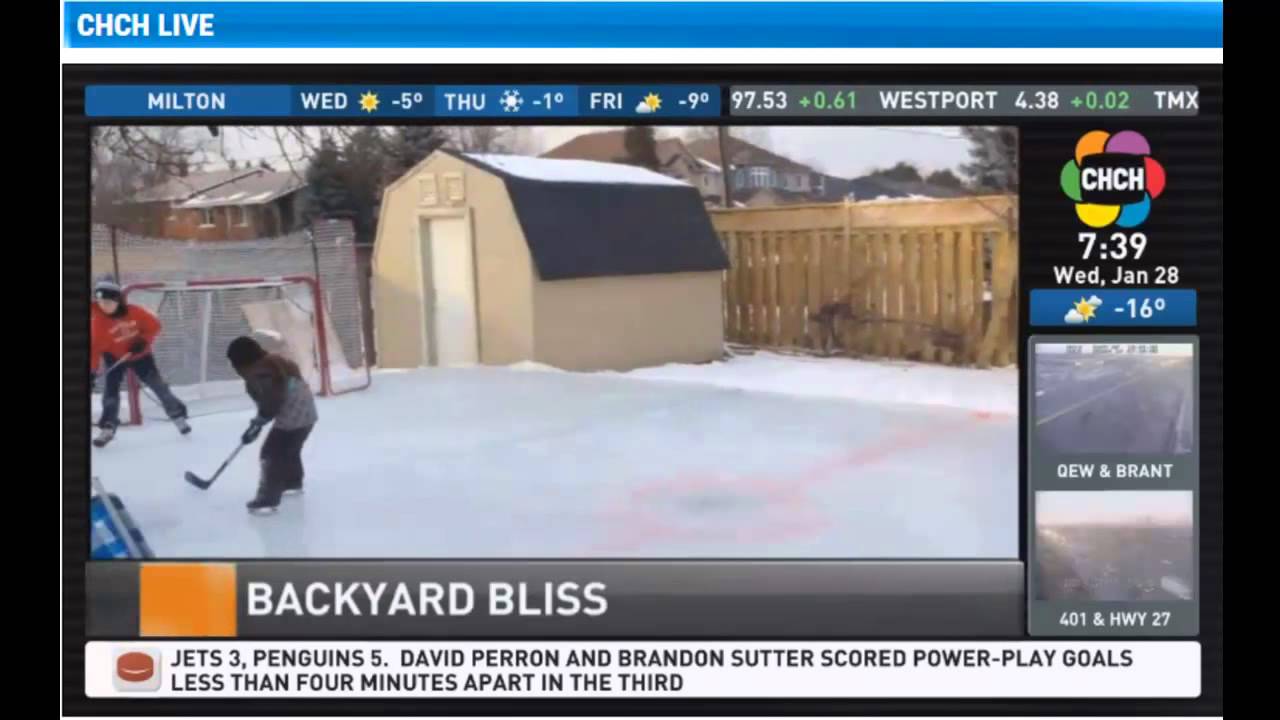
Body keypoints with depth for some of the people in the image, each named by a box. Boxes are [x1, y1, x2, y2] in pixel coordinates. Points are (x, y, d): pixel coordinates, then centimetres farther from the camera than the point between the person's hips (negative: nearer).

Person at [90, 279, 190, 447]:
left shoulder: (135, 312, -22)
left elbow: (154, 325, -8)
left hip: (139, 354, 0)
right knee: (110, 389, -9)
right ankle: (107, 428, 2)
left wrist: (144, 342, -23)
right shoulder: (97, 322, -23)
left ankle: (178, 415, 18)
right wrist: (91, 373, -33)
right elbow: (94, 348, -25)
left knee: (157, 384, 3)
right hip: (115, 358, 0)